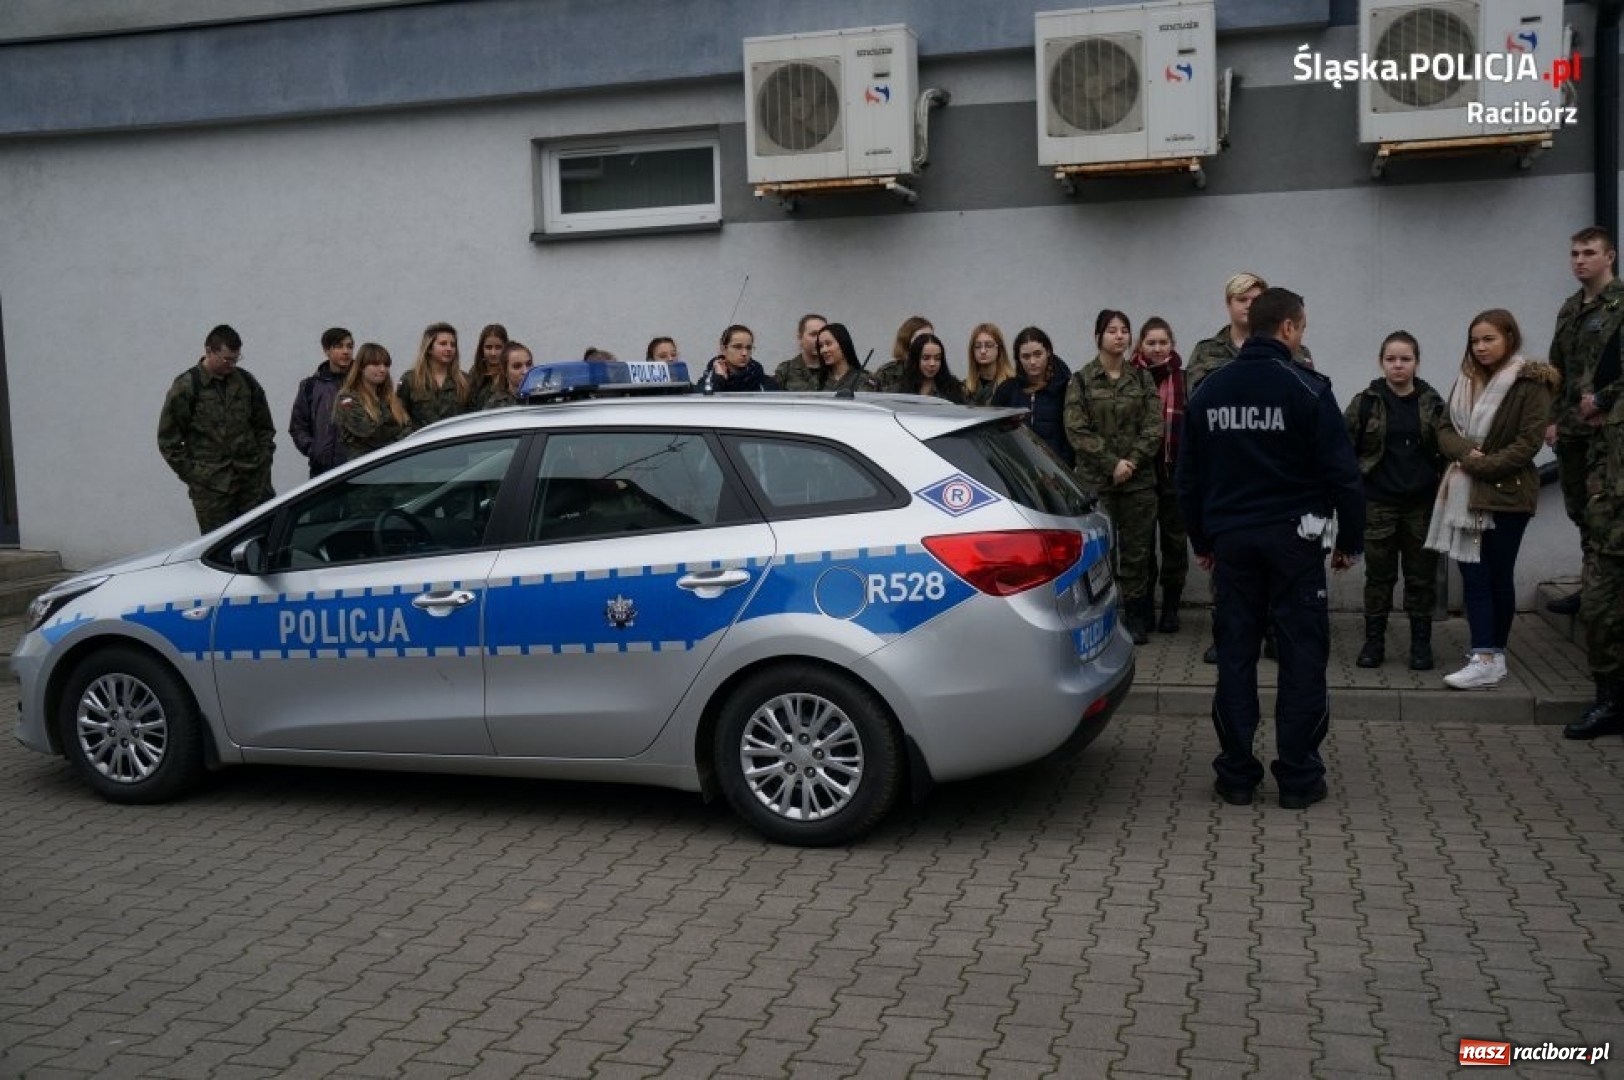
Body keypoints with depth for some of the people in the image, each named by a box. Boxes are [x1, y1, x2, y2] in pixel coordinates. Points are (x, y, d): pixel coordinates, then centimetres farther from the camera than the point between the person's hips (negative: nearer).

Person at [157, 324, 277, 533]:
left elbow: (265, 427, 18)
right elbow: (168, 439, 0)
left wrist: (263, 459, 7)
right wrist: (192, 474, -4)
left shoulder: (246, 381, 8)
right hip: (211, 487, -3)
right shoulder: (186, 386, -3)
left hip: (254, 480, 3)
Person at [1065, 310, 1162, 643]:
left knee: (1136, 550, 6)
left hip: (1139, 479, 2)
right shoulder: (1081, 380, 2)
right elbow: (1076, 429, -6)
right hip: (1096, 479, -2)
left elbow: (1154, 425, 2)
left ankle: (1135, 616, 15)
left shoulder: (1142, 378, 9)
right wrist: (1112, 463, -12)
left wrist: (1132, 460, -11)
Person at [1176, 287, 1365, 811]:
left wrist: (1201, 540, 20)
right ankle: (1298, 777, 7)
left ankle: (1236, 774, 11)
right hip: (1292, 537, -4)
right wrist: (1349, 539, 2)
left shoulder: (1208, 389, 7)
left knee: (1235, 653, 8)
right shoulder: (1306, 388, -8)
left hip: (1231, 537, 4)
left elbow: (1189, 474, 11)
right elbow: (1341, 471, -8)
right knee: (1302, 654, 4)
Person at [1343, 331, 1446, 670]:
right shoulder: (1366, 402, -1)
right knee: (1378, 574, 6)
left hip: (1422, 502, 1)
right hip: (1379, 502, -1)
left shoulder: (1432, 403, 4)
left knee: (1421, 575, 7)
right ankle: (1374, 641, 14)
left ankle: (1421, 642, 17)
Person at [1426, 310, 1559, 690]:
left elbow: (1528, 442, -13)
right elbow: (1444, 428, 8)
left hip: (1506, 494, -5)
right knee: (1473, 575, 0)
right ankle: (1486, 658, 2)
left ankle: (1492, 656, 10)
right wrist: (1465, 452, -12)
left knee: (1498, 576, 3)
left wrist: (1479, 465, -16)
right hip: (1466, 495, 5)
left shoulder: (1531, 383, -7)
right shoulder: (1467, 380, 12)